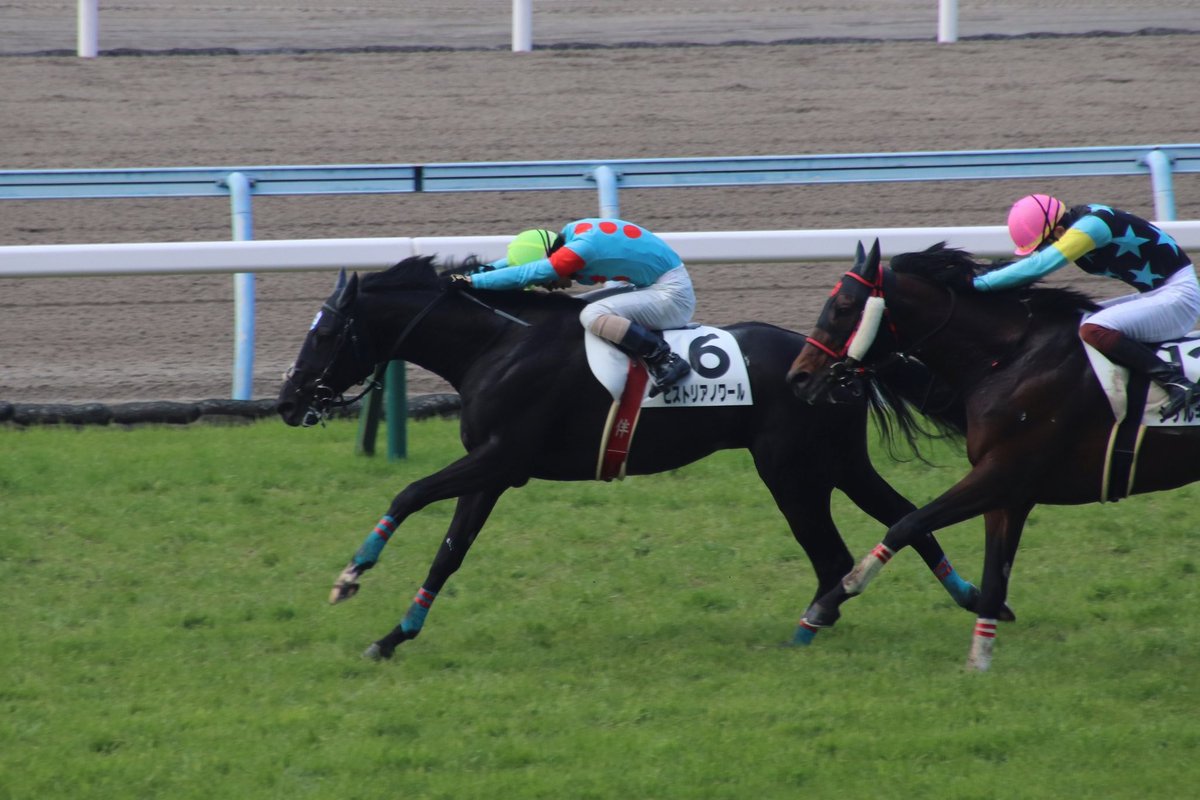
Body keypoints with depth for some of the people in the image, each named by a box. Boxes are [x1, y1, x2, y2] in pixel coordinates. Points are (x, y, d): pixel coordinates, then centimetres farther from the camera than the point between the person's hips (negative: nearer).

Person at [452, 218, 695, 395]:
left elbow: (524, 275, -23)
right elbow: (528, 254, 18)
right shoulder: (573, 233, 4)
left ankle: (668, 361, -22)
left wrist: (474, 280, -16)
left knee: (593, 316, -23)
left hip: (671, 294, -10)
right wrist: (489, 269, 7)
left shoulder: (581, 249, -23)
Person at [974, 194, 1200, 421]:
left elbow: (1039, 265, -30)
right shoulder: (1077, 221, 3)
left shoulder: (1091, 225, -24)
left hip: (1179, 294, -10)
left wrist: (979, 283, -26)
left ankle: (1176, 382, -27)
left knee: (1094, 330, -27)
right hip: (1154, 294, 10)